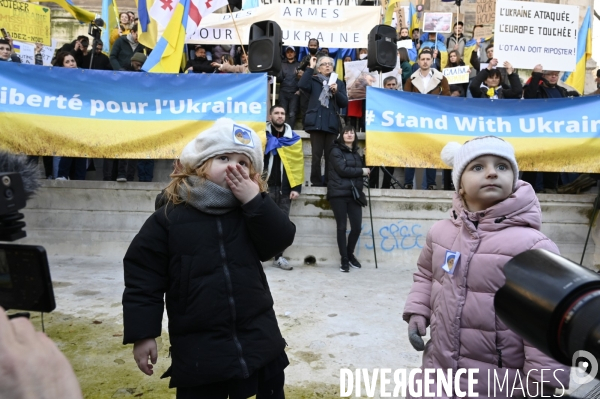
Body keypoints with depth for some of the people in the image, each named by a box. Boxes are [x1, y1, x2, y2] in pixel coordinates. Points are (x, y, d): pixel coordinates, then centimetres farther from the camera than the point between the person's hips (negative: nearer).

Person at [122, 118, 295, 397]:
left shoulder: (254, 210, 4)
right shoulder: (169, 218, -6)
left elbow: (281, 241, -10)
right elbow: (143, 278, -4)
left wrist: (254, 201, -18)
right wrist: (143, 334, -6)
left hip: (260, 343, 3)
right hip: (197, 350, -2)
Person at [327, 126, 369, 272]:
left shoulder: (356, 153, 20)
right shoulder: (336, 151, 0)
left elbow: (363, 169, 16)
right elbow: (342, 170, -12)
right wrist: (361, 171, -4)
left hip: (354, 194, 5)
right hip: (338, 193, -5)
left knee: (357, 227, 0)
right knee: (342, 227, -1)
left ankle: (350, 254, 23)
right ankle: (344, 260, 9)